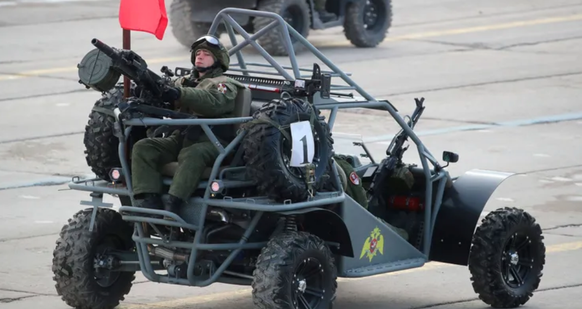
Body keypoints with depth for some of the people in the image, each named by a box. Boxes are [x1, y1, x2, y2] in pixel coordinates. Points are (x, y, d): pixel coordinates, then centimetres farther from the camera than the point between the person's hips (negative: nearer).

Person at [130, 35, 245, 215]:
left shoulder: (224, 85, 10)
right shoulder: (184, 82, 30)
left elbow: (213, 102, -14)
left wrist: (180, 94, -30)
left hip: (212, 141, -6)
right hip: (181, 138, 6)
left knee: (192, 154, -39)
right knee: (143, 147, -18)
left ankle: (172, 205, -52)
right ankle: (149, 199, -33)